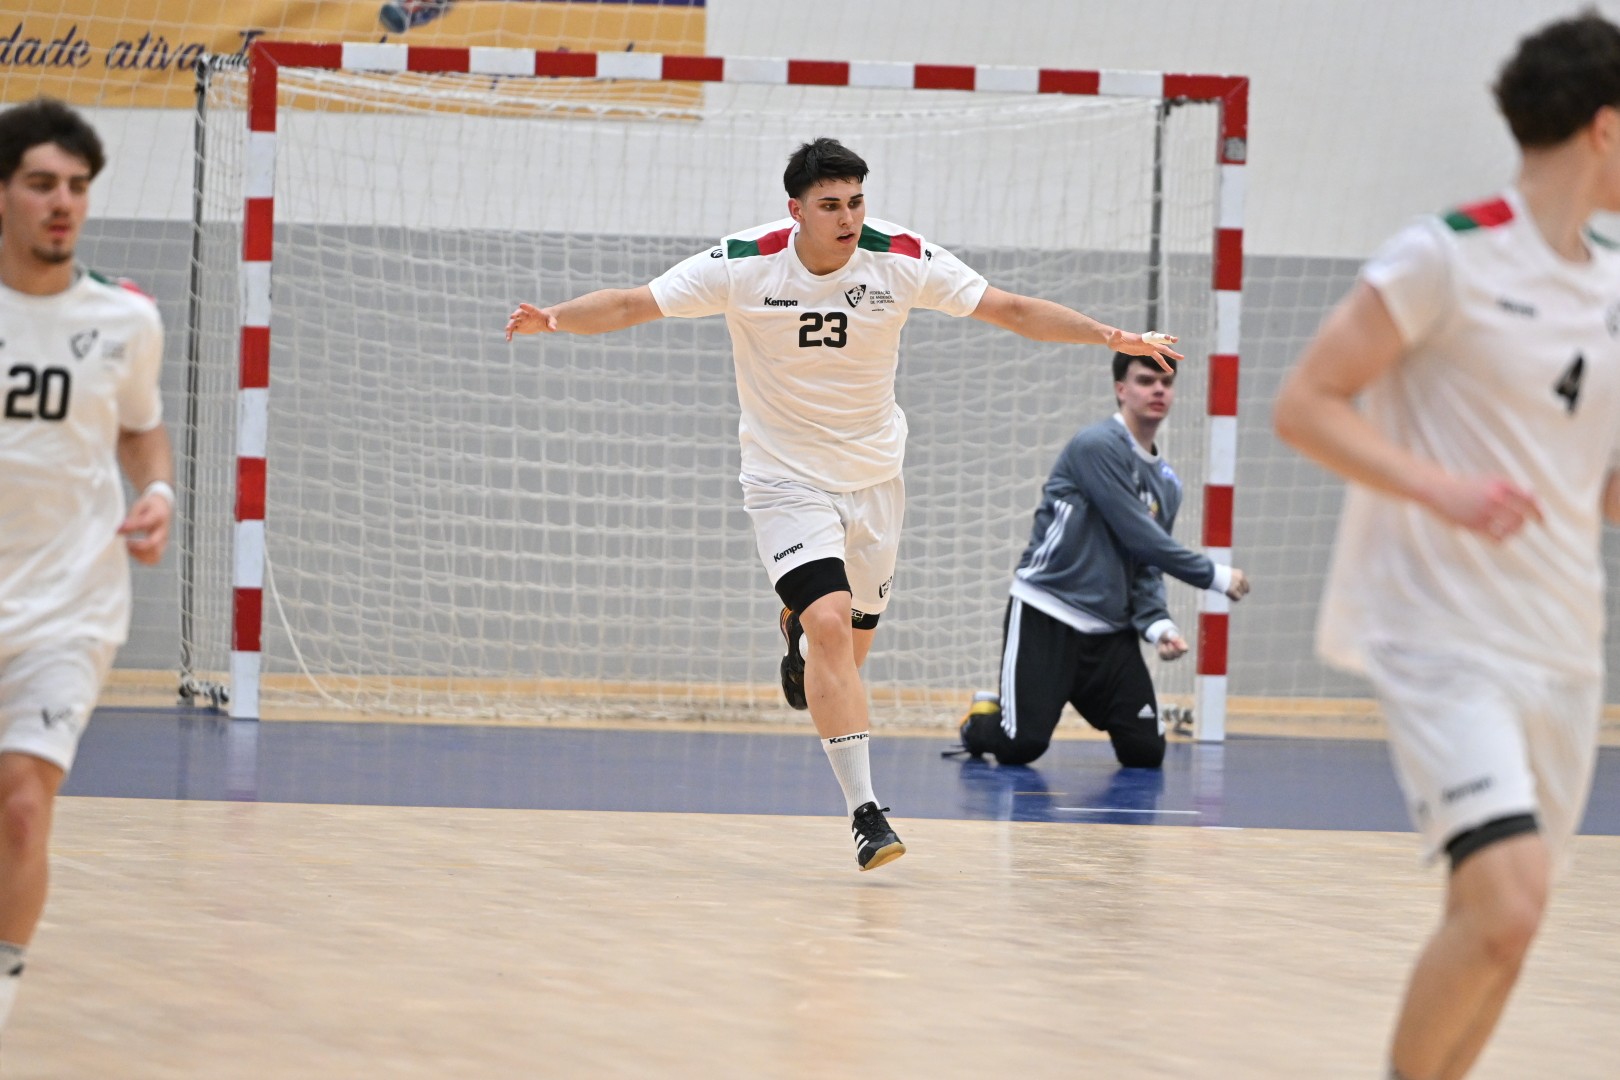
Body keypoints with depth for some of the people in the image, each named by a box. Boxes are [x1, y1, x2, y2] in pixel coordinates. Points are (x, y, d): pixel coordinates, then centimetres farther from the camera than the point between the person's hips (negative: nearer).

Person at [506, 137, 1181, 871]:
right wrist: (552, 320, -31)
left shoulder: (903, 260, -12)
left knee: (850, 639, 13)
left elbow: (1011, 310, -7)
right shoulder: (744, 264, -16)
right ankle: (863, 810, -21)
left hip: (873, 475, 3)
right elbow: (633, 304, -14)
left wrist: (1112, 336, -16)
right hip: (786, 478, -3)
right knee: (832, 625, -22)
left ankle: (799, 628, 52)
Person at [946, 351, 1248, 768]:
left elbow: (1147, 568, 11)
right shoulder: (1098, 446, -11)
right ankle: (982, 719, 20)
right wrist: (1214, 575, -11)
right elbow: (1137, 535, -17)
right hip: (1045, 615, -7)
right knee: (1022, 745, -15)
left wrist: (1156, 623, -10)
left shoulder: (1166, 483, 13)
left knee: (1146, 750, -6)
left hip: (1110, 631, 7)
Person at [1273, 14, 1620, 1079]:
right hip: (1445, 638, -8)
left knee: (1499, 925, 9)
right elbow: (1304, 404, -10)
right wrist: (1440, 489, -23)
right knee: (1505, 905, -20)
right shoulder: (1446, 259, -10)